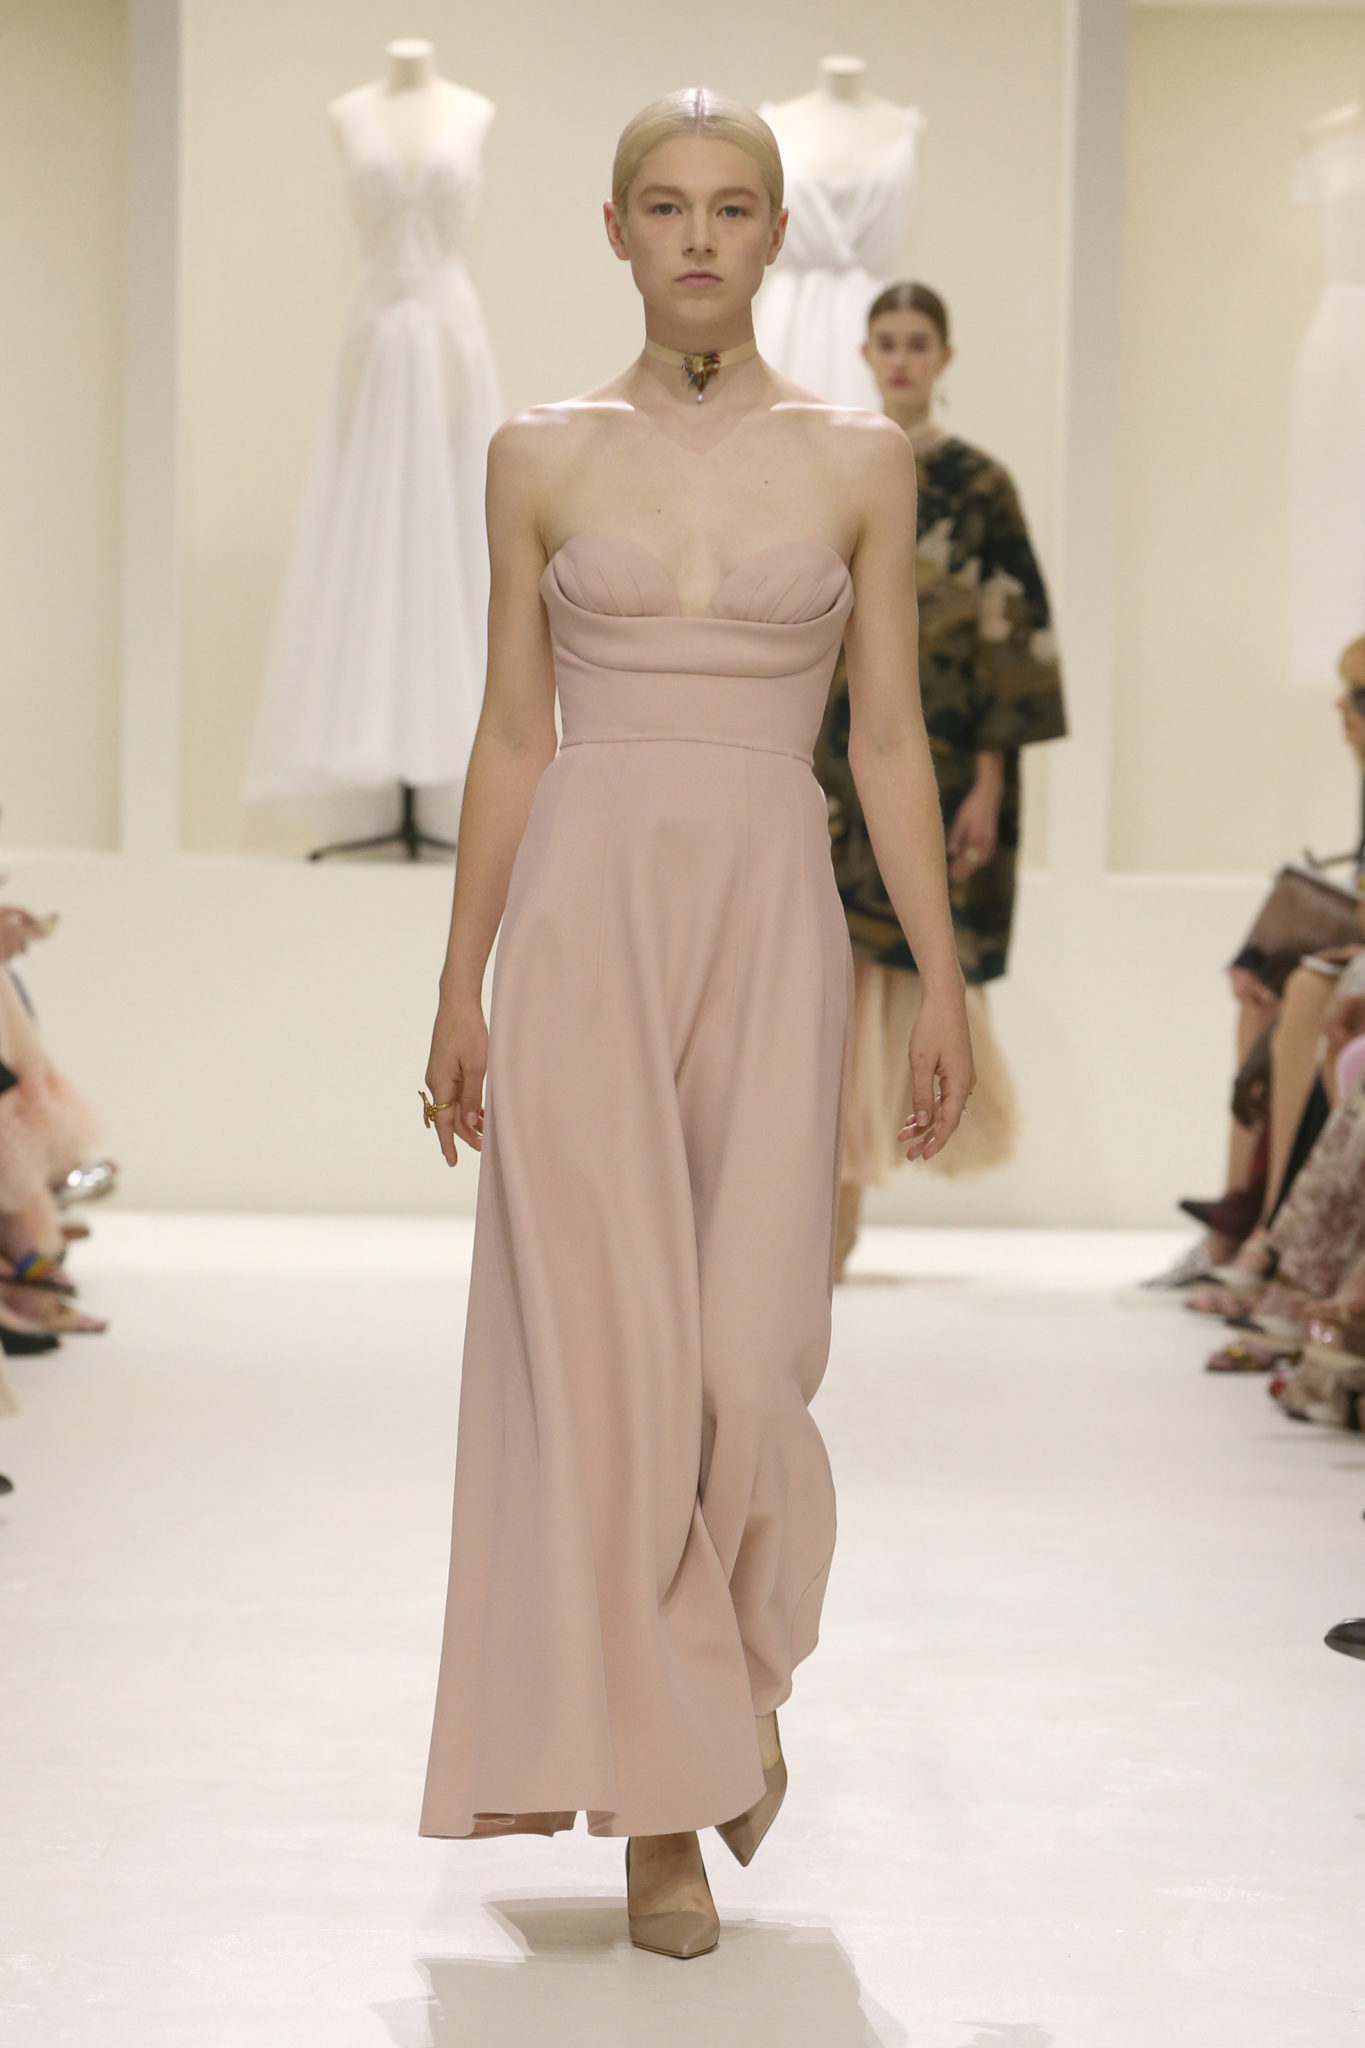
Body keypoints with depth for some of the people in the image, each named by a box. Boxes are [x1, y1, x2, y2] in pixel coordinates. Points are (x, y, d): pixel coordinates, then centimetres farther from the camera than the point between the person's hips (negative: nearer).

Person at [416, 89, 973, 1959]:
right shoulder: (544, 456, 6)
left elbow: (890, 738, 6)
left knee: (749, 1357, -4)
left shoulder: (858, 459, 6)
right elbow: (511, 732, 8)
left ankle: (742, 1675, 27)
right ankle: (662, 1801, 5)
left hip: (773, 918, 0)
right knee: (604, 1354, -4)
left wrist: (944, 984, 2)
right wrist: (462, 986, 5)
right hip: (586, 910, 0)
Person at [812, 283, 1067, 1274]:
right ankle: (840, 1206, 2)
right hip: (843, 755, 3)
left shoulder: (979, 484, -2)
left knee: (917, 964, 0)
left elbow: (1015, 637, -6)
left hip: (934, 757, -3)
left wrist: (990, 783, -12)